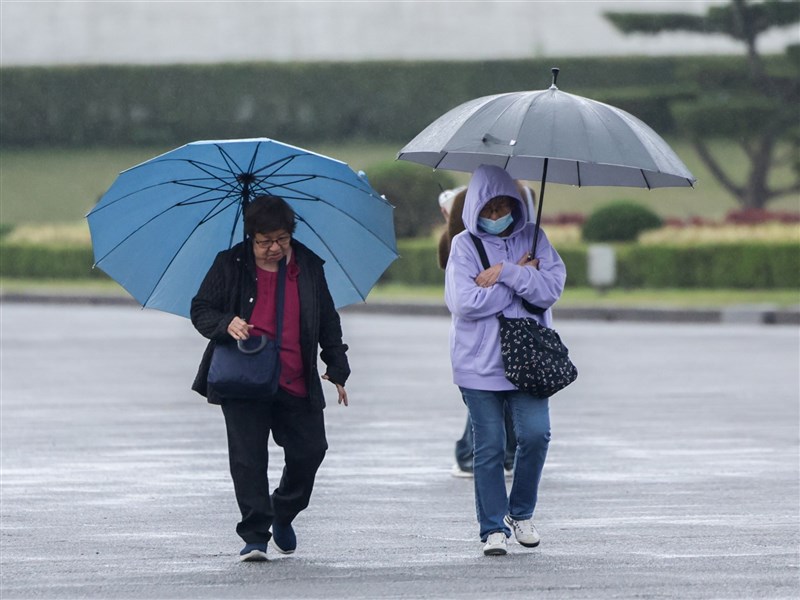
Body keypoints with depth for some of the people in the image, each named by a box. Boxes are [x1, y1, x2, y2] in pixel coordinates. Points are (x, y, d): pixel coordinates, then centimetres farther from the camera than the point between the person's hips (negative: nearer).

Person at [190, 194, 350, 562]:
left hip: (296, 385, 3)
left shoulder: (309, 267, 9)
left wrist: (337, 369, 14)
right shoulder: (231, 266, 1)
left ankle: (283, 516, 27)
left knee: (310, 450, 2)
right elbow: (200, 310, 3)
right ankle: (255, 536, -2)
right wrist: (226, 324, -19)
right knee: (248, 457, -6)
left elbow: (328, 321, 17)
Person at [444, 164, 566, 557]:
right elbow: (465, 302, -13)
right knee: (489, 447, 0)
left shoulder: (532, 239, 8)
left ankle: (521, 513, 11)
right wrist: (521, 277, -7)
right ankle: (493, 528, 9)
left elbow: (552, 287, -5)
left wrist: (505, 273, -14)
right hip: (479, 363, -1)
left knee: (535, 434, -10)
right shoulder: (465, 245, 1)